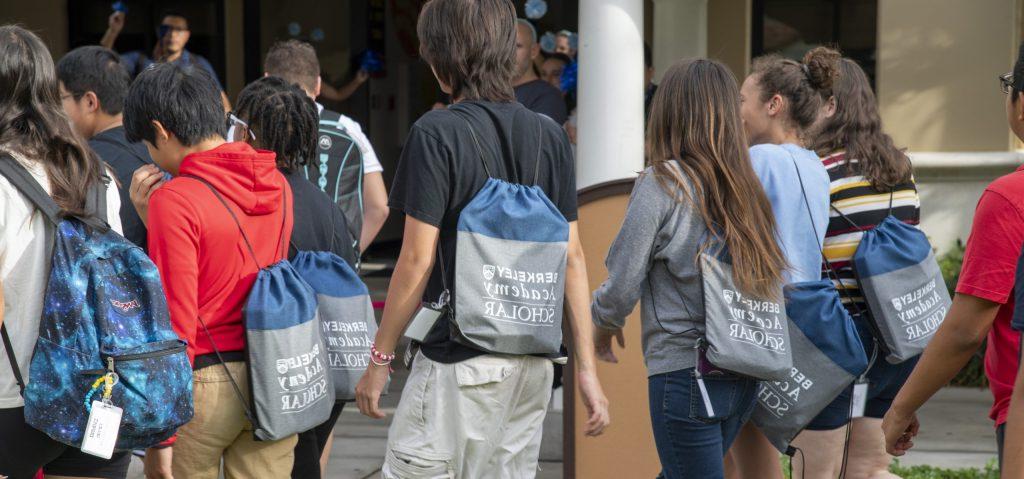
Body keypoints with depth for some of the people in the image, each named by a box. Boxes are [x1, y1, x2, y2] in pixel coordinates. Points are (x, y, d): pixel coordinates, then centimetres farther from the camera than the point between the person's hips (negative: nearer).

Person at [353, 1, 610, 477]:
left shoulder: (436, 134, -11)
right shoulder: (550, 135, 7)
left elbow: (417, 261, -12)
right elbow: (572, 257, 7)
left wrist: (379, 358, -3)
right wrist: (586, 367, 9)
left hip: (461, 361, -7)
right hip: (534, 364, 7)